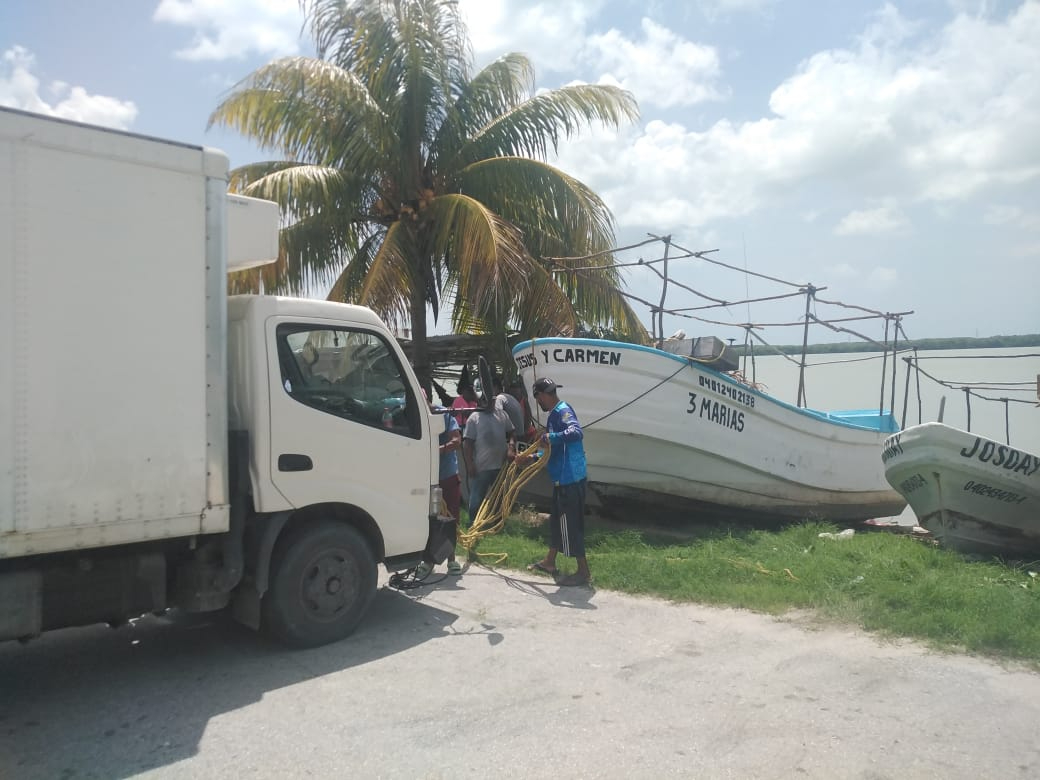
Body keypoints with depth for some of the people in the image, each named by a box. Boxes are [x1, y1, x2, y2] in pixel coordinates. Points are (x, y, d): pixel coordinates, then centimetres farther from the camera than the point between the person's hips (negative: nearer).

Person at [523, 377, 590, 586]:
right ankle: (549, 562, 36)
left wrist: (550, 437, -30)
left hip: (570, 479, -11)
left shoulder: (562, 411, -16)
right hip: (563, 478, 11)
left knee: (571, 524, -4)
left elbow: (576, 432, -37)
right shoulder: (555, 413, 15)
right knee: (557, 519, 21)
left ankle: (583, 572, 5)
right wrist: (534, 457, 26)